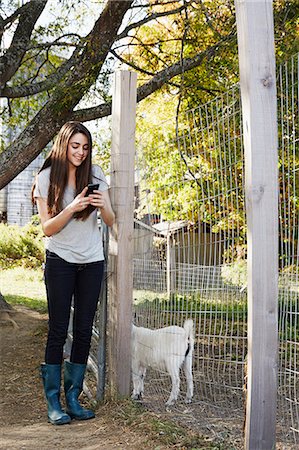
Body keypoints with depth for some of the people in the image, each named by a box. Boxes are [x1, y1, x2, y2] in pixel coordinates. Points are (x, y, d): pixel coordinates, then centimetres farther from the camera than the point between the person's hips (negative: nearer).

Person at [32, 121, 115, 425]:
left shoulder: (95, 175, 3)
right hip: (60, 261, -3)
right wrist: (72, 207, -23)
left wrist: (103, 206, -18)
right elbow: (48, 228, -7)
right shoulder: (46, 177, -4)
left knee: (84, 331, 5)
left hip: (92, 262, 3)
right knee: (58, 331, -1)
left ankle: (73, 399, 16)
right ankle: (53, 402, 10)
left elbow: (111, 222, 3)